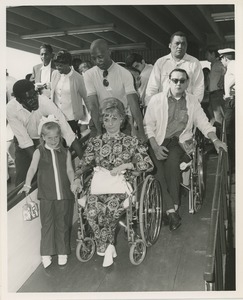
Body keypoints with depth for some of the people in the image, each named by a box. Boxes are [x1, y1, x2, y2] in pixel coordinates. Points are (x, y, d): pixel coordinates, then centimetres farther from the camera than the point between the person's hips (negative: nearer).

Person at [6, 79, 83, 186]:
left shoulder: (44, 101, -30)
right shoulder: (10, 109, -26)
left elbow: (62, 123, -33)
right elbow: (22, 137, -23)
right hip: (24, 142, 0)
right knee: (22, 177, -2)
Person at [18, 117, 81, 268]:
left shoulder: (65, 152, 7)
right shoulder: (39, 152, 2)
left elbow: (69, 169, 5)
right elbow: (33, 168, -7)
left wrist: (72, 182, -13)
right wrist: (27, 185, -18)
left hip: (63, 193, 2)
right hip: (46, 194, -1)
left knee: (62, 222, 9)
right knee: (47, 222, 2)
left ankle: (62, 252, 22)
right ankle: (46, 253, 12)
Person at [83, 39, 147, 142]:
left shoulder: (125, 73, -6)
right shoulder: (89, 75, -3)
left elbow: (133, 103, -15)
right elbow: (92, 105, -12)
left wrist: (141, 131, -25)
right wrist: (99, 131, -23)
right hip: (99, 120, 1)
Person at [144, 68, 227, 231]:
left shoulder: (192, 101, 12)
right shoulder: (156, 99, 6)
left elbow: (203, 123, 12)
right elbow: (148, 125, 3)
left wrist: (215, 140, -5)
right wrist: (155, 146, -10)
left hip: (180, 141, 0)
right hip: (159, 141, 0)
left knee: (171, 162, -32)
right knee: (158, 166, -29)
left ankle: (174, 206, -23)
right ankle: (171, 210, -27)